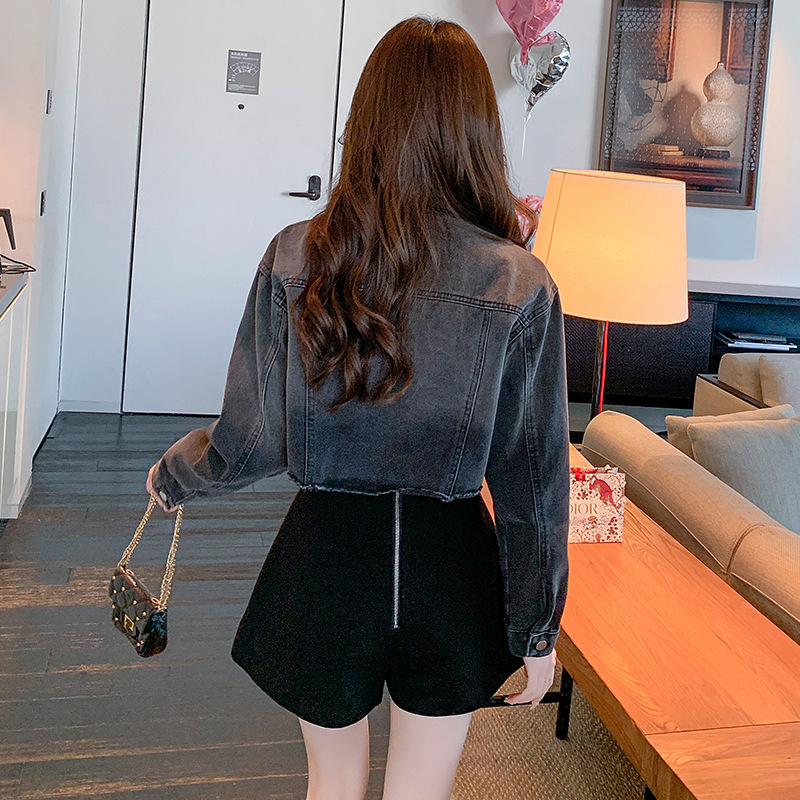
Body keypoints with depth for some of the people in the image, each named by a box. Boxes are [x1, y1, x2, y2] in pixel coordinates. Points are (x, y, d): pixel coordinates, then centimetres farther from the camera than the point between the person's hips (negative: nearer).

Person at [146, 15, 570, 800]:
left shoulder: (296, 258, -12)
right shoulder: (522, 285, -13)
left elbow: (250, 442, -6)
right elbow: (532, 480, -9)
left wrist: (171, 473, 16)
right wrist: (537, 629, 3)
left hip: (327, 554, 0)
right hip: (450, 566, 0)